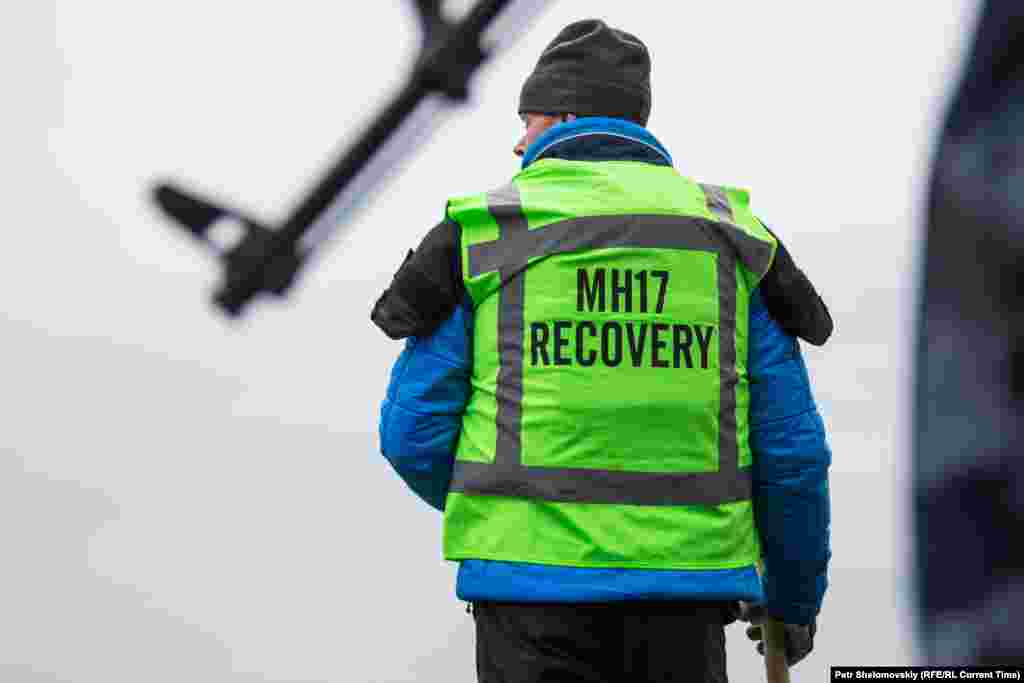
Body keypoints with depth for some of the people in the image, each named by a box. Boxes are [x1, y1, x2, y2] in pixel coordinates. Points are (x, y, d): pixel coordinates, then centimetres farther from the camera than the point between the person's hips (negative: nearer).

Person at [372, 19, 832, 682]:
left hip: (534, 578, -2)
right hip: (684, 584, 2)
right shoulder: (730, 241, 7)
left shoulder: (483, 235, 1)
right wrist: (796, 597, 18)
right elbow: (792, 447, 4)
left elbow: (414, 433, 0)